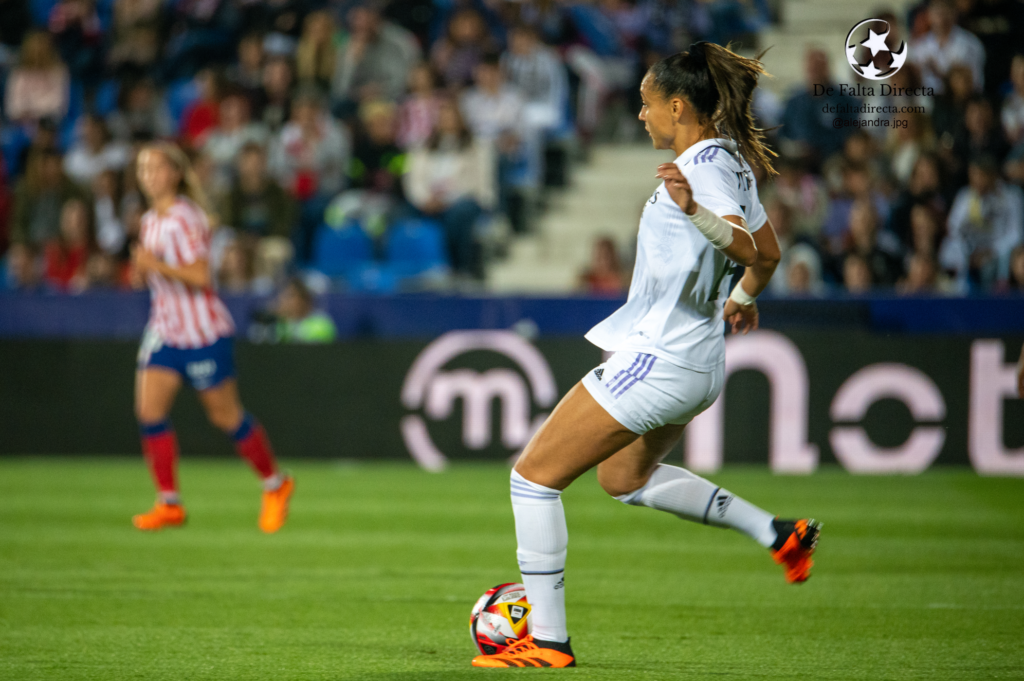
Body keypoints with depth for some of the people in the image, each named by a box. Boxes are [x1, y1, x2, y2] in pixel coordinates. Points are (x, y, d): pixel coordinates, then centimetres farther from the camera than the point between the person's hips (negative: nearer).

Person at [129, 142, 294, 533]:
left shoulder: (186, 218, -16)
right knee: (149, 410, -8)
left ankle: (275, 486, 24)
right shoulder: (149, 221, 10)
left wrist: (157, 266, -29)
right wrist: (141, 270, 1)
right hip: (165, 330, 8)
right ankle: (169, 504, -2)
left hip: (203, 331, -7)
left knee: (225, 415, 3)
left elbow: (200, 276, -22)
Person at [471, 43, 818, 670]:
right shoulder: (731, 162, 10)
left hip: (658, 358, -10)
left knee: (535, 475, -4)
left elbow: (746, 249, -32)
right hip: (700, 360, 10)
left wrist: (693, 209, -47)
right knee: (625, 478, 31)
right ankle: (777, 533, 24)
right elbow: (769, 253, 22)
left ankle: (549, 639, -2)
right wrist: (745, 299, 41)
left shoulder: (707, 161, -18)